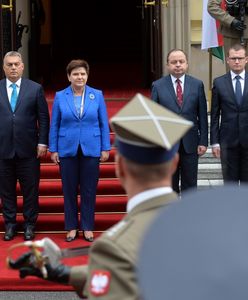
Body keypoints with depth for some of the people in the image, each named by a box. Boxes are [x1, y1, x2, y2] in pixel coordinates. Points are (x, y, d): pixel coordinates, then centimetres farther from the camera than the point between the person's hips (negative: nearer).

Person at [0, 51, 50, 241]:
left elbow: (43, 118, 2)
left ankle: (30, 224, 18)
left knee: (30, 189, 6)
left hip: (28, 149, -1)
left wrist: (42, 143, -4)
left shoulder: (35, 89, 2)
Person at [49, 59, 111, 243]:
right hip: (67, 150, 0)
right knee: (69, 190, 6)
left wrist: (106, 148, -2)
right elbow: (54, 125, 4)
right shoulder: (60, 97, 1)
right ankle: (72, 227, 16)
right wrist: (53, 150, 0)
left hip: (91, 150, 0)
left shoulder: (97, 95, 1)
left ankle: (88, 227, 14)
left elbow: (104, 124, 2)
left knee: (89, 191, 4)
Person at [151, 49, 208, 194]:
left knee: (190, 186, 8)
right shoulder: (158, 86, 0)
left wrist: (203, 142, -2)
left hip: (190, 144, 1)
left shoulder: (197, 85, 2)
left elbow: (202, 115, 2)